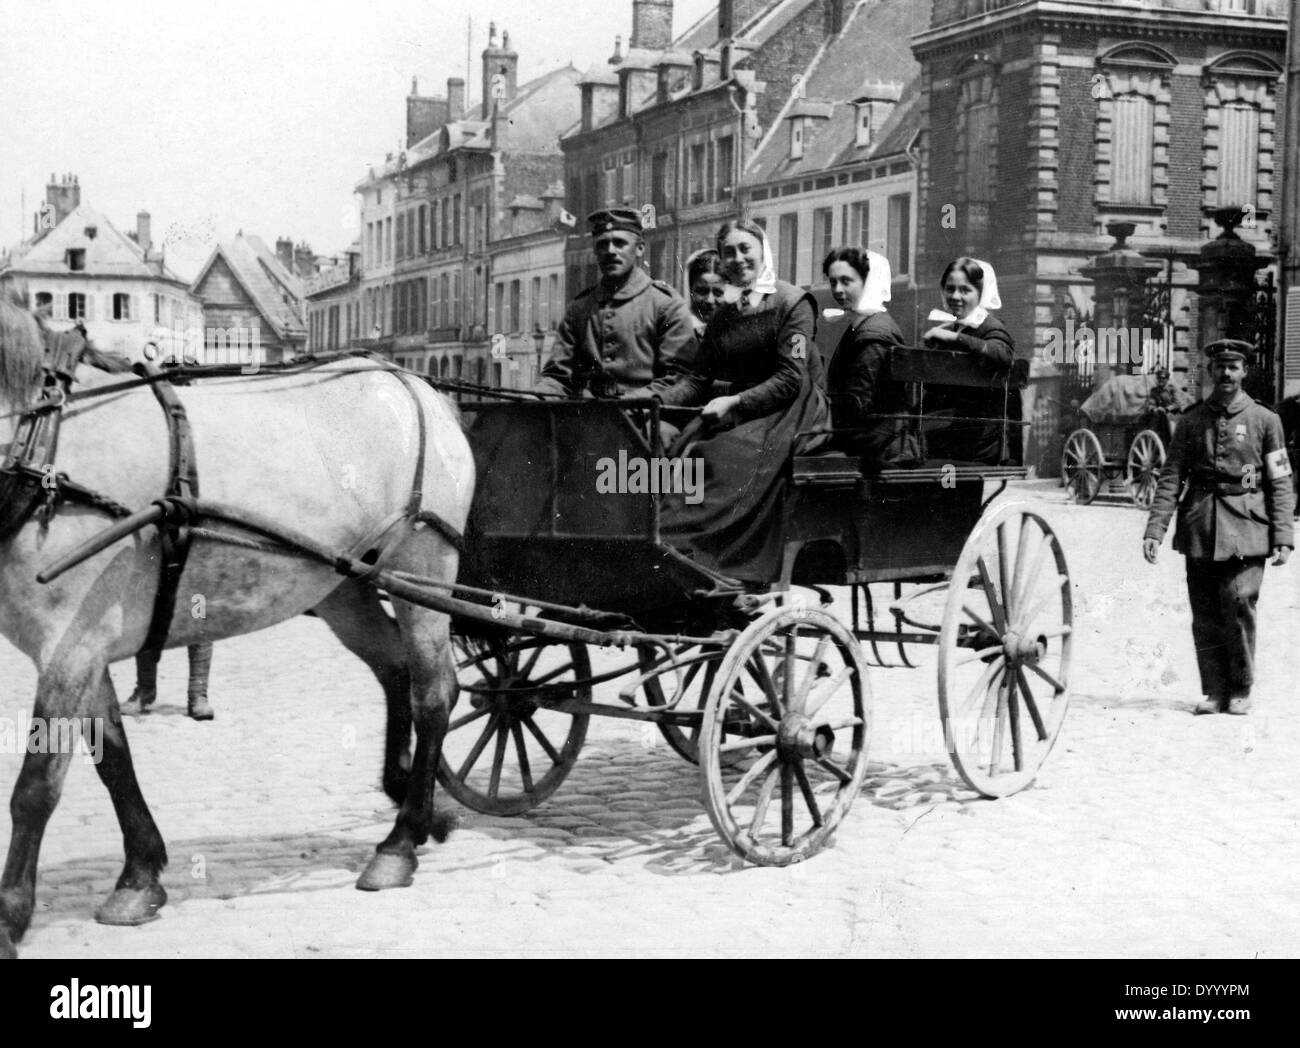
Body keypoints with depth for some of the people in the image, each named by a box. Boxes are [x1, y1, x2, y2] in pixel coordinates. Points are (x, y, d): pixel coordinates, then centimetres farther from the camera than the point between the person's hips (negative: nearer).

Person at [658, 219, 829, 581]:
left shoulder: (793, 303, -3)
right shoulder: (724, 315, 15)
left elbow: (792, 379, -11)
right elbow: (698, 377, 10)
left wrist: (734, 402, -21)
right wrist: (658, 402, -8)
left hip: (793, 413, -6)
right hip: (743, 415, 6)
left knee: (724, 455, -28)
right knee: (689, 451, -18)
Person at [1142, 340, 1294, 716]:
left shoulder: (1264, 420, 5)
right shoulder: (1191, 421, 9)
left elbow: (1281, 484, 4)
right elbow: (1170, 478, 6)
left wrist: (1282, 537, -4)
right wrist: (1154, 530, -4)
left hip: (1245, 529, -2)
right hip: (1199, 530, 2)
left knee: (1238, 606, -10)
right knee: (1205, 615, 3)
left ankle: (1240, 691, 5)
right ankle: (1214, 692, 12)